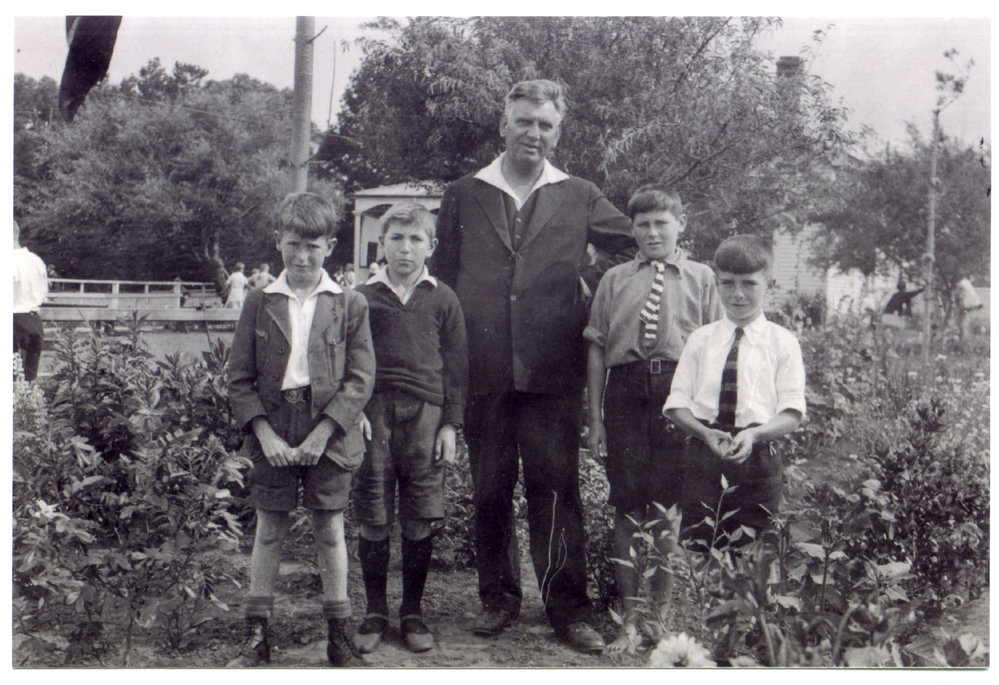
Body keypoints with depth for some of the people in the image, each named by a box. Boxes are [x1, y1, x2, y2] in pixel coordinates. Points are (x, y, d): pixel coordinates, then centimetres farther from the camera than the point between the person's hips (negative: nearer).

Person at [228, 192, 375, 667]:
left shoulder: (350, 305, 0)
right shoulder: (259, 303, 3)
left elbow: (361, 379, -4)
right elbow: (238, 380, 2)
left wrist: (321, 433, -12)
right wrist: (264, 433, -10)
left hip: (328, 434, -1)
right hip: (272, 433, 1)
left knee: (330, 529, 5)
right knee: (269, 529, 7)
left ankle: (338, 632, 16)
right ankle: (258, 630, 17)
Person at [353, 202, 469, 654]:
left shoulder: (442, 299, 8)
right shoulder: (363, 297, 8)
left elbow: (456, 366, 9)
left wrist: (451, 424, 3)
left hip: (426, 414, 0)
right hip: (373, 413, 0)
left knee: (420, 521, 3)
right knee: (373, 520, 2)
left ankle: (413, 613, 16)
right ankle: (375, 613, 14)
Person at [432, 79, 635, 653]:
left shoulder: (579, 198, 9)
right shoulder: (463, 196, 11)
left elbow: (637, 246, 17)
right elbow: (443, 277, 12)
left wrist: (595, 285, 2)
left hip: (553, 371, -1)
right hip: (483, 371, 1)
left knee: (557, 489, -1)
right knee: (490, 492, 8)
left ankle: (569, 608, 6)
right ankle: (499, 598, 21)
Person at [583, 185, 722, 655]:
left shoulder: (700, 278, 9)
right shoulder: (614, 280, 12)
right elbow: (597, 351, 10)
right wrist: (595, 419, 5)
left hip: (679, 392, -1)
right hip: (625, 392, 1)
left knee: (669, 509, 0)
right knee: (627, 507, 1)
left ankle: (662, 610, 15)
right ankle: (630, 619, 10)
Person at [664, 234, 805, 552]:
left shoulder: (782, 343, 6)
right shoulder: (700, 339, 12)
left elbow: (792, 412, -1)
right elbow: (677, 403, 7)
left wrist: (754, 434, -20)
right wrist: (705, 433, -13)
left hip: (757, 457, -1)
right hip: (702, 455, 2)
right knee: (697, 550, -1)